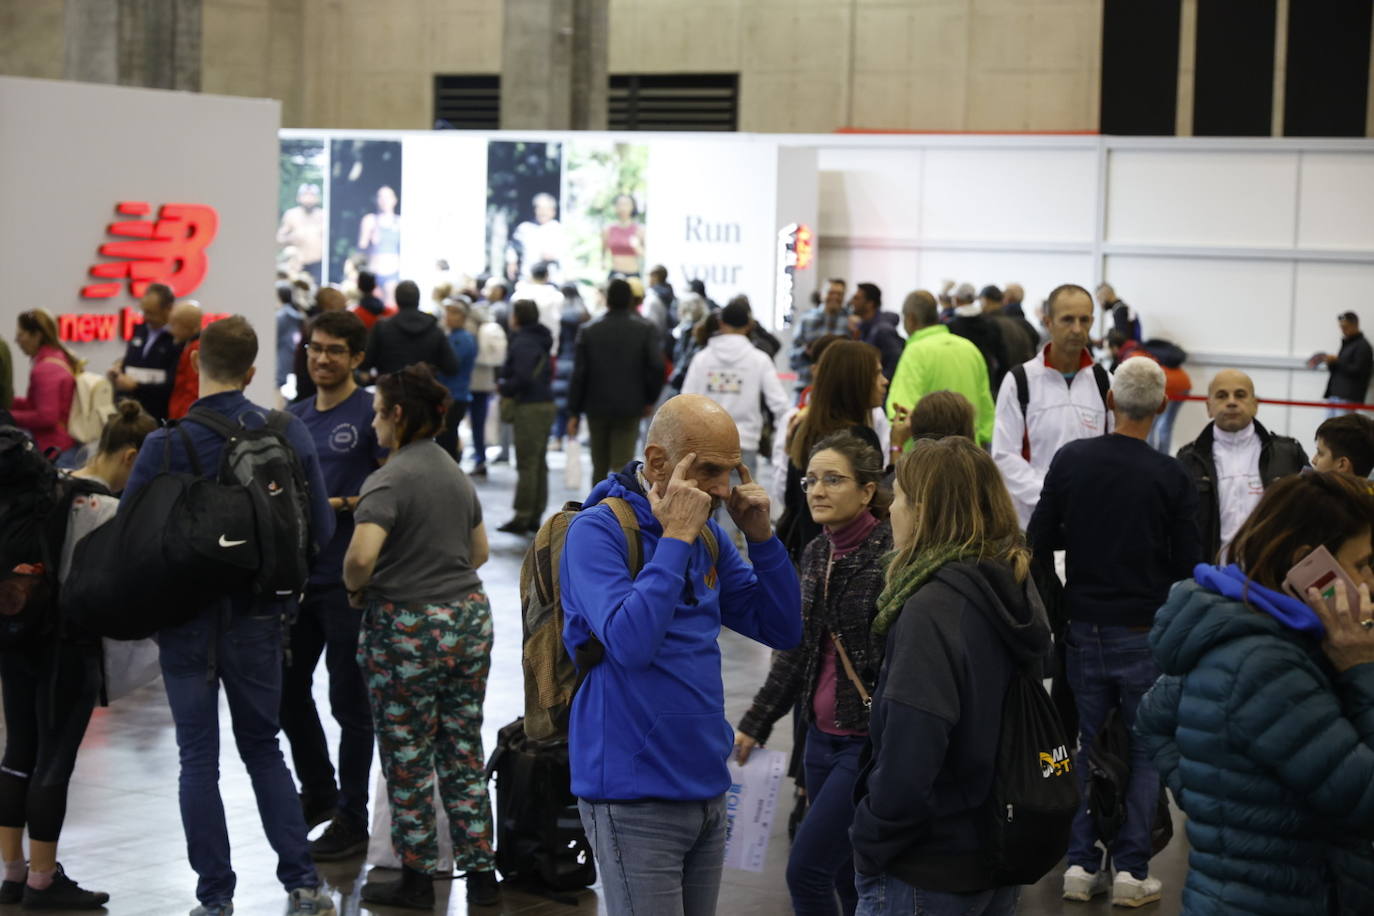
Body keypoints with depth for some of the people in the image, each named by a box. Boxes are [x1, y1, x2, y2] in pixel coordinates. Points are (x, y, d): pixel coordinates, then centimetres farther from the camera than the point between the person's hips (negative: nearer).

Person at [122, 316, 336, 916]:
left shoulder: (165, 445, -14)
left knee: (199, 759, 7)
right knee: (263, 748, 16)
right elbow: (321, 532, -1)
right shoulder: (289, 434, -5)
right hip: (259, 619, 2)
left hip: (187, 620, -2)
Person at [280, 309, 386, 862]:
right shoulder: (294, 417, 12)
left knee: (349, 700, 1)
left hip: (349, 580, -7)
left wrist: (341, 504, -20)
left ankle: (352, 818, 11)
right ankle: (318, 794, 33)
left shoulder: (371, 414, -8)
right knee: (288, 688, 14)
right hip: (299, 571, 7)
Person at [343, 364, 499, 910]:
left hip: (407, 632, -7)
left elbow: (361, 555, -28)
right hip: (469, 619, 7)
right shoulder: (456, 473, 10)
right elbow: (479, 551, 21)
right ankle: (481, 874, 17)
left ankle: (417, 879, 16)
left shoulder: (389, 480, -16)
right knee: (464, 754, 13)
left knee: (408, 760, 6)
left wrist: (355, 587, -9)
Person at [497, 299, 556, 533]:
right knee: (539, 464, 11)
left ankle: (522, 517, -2)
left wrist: (505, 389, -6)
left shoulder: (523, 343, -14)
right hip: (545, 404, 10)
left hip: (529, 408, -10)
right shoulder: (540, 341, 15)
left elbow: (523, 378, -24)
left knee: (526, 464, -5)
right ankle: (535, 517, 16)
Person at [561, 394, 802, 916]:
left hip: (707, 788, 7)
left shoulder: (707, 534, 10)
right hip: (637, 797, -7)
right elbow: (630, 642, -27)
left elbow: (783, 631, 10)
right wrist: (676, 537, -22)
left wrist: (761, 536, -3)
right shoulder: (597, 530, -12)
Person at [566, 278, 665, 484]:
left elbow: (579, 374, -1)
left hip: (597, 407, 2)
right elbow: (657, 366, -14)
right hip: (629, 408, -2)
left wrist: (574, 412, 3)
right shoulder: (645, 329, -4)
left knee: (599, 467, 16)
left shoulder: (589, 330, 0)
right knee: (622, 467, -3)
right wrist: (650, 400, 0)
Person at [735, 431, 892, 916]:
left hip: (871, 742, -7)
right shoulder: (815, 554, 9)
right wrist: (755, 725, 17)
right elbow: (795, 651, 18)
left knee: (807, 867, -9)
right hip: (822, 738, 7)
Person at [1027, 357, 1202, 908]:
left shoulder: (1071, 460, -5)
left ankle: (1081, 864, 13)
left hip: (1084, 629, 3)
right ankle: (1131, 870, 7)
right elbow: (1188, 565, -8)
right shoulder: (1172, 478, -13)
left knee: (1082, 745, 14)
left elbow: (1040, 541, -1)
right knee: (1146, 751, 9)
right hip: (1146, 634, -2)